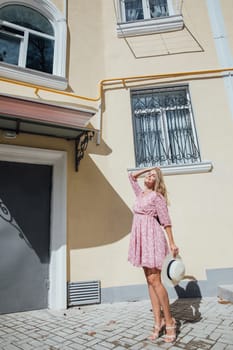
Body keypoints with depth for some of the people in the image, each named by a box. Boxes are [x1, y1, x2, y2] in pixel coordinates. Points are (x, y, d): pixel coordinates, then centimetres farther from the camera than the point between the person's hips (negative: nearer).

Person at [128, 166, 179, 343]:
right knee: (150, 281, 7)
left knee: (155, 280, -8)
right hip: (142, 239, 7)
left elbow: (166, 220, -9)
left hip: (152, 238, -7)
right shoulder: (140, 193, 16)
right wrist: (150, 168, 23)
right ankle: (158, 322, 14)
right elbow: (132, 176, 29)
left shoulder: (157, 196, -4)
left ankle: (169, 321, 6)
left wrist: (172, 243, -14)